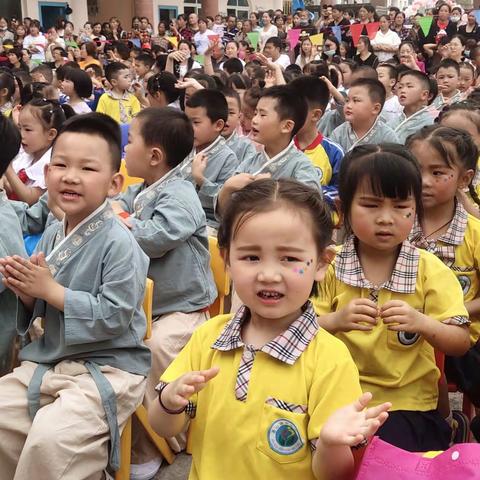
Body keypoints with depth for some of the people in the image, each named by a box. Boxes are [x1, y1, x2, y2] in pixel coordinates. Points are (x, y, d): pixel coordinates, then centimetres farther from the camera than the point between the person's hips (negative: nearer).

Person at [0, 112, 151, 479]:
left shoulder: (118, 242, -17)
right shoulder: (52, 235, 5)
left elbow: (115, 317, -22)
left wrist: (50, 290, -19)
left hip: (107, 366, -8)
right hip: (48, 361, 8)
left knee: (48, 438, -26)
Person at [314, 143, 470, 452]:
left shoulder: (430, 270, -3)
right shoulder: (331, 266, -1)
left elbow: (461, 343, -5)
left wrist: (423, 323, -24)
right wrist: (335, 320, -23)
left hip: (407, 404, -1)